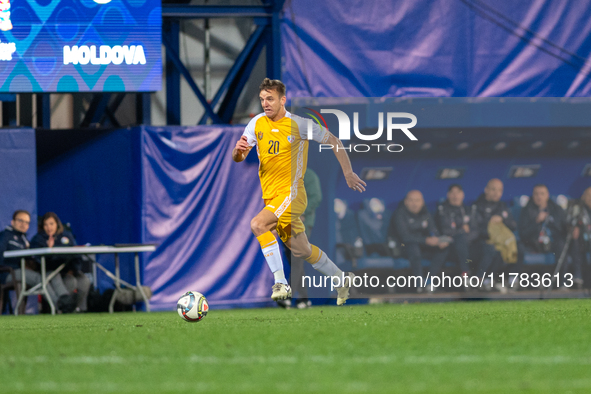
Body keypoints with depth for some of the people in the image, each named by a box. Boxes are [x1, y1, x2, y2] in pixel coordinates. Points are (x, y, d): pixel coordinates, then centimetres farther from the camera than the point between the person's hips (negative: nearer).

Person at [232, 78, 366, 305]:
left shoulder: (298, 124, -10)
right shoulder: (257, 124, 3)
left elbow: (332, 141, 1)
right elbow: (237, 158, 3)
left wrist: (348, 172, 1)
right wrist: (238, 150, -22)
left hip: (291, 193, -6)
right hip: (271, 196, 6)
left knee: (258, 225, -27)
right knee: (301, 250, 13)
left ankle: (281, 284, -22)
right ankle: (341, 279, 33)